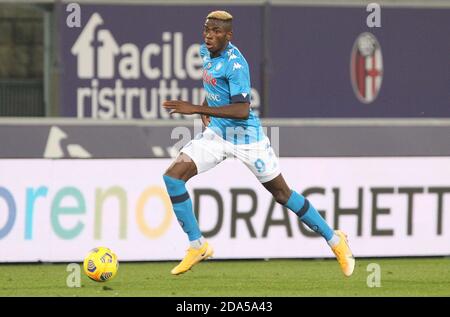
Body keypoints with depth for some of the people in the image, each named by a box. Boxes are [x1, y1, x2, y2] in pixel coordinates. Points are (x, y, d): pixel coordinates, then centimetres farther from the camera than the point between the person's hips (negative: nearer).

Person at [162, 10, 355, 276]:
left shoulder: (235, 64, -24)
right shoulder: (206, 52, 1)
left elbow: (242, 111, -33)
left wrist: (196, 109, -36)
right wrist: (205, 108, 8)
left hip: (246, 138, -7)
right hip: (217, 134, 7)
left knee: (282, 194, 4)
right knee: (172, 178, -9)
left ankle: (335, 240, 21)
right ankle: (198, 246, -1)